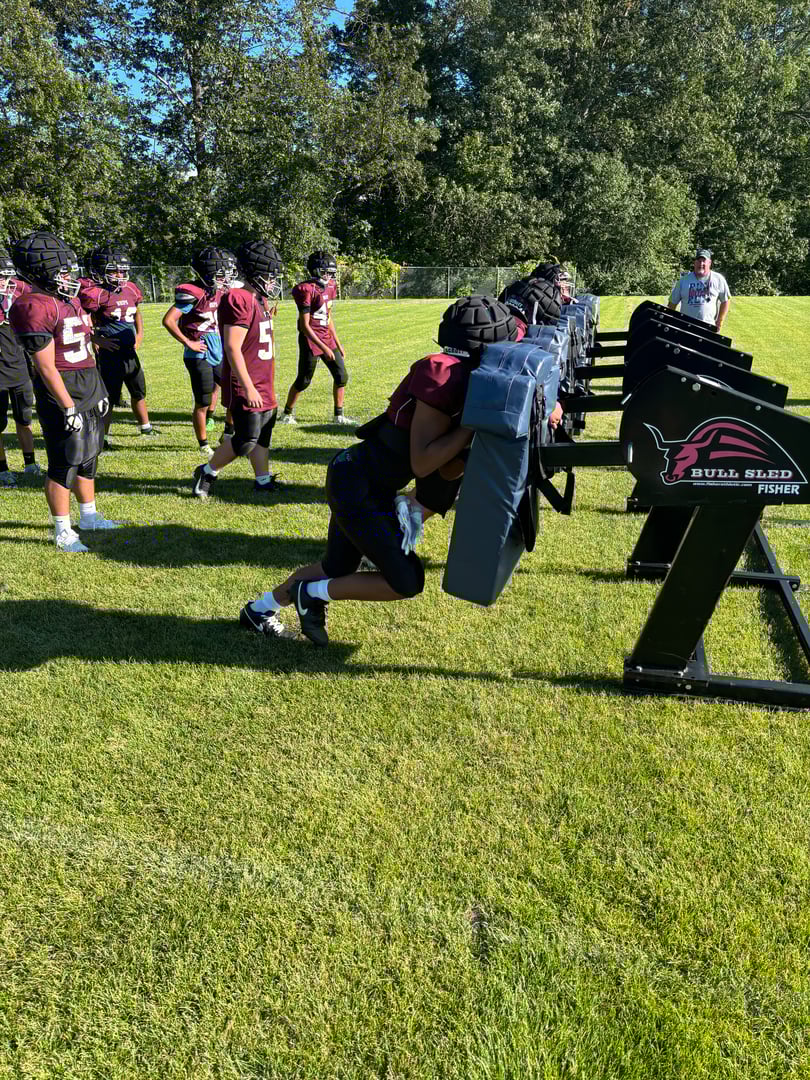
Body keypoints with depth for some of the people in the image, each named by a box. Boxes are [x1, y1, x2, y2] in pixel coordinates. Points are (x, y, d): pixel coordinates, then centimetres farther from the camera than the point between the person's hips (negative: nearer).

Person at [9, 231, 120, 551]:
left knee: (88, 459, 18)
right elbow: (46, 368, -19)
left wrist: (99, 391, 18)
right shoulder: (34, 307, -19)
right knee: (64, 465, -1)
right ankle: (62, 532, 12)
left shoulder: (69, 297, 10)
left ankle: (89, 516, 33)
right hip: (62, 395, -9)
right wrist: (69, 407, -19)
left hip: (89, 392, 9)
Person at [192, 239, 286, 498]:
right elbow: (233, 349, -22)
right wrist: (248, 388, -23)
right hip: (246, 385, -10)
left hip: (263, 383, 10)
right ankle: (207, 472, 11)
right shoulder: (239, 301, -18)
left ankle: (263, 479, 27)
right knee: (246, 440, -7)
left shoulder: (260, 300, 12)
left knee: (263, 434, 15)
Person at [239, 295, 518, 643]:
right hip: (355, 482, -10)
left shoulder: (466, 380, 6)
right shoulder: (444, 373, -22)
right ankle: (313, 594, 12)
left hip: (370, 485, 10)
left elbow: (447, 471, 5)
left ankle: (259, 610, 43)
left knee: (337, 568, 23)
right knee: (406, 581, -5)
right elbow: (422, 464, -23)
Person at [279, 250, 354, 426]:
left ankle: (339, 415, 18)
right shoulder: (307, 290, -16)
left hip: (327, 338, 8)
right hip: (310, 339, -8)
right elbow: (305, 326, -19)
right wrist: (324, 348, -22)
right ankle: (286, 414, 19)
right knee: (304, 380, 2)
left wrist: (338, 344, 15)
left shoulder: (329, 287, 8)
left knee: (341, 376, 6)